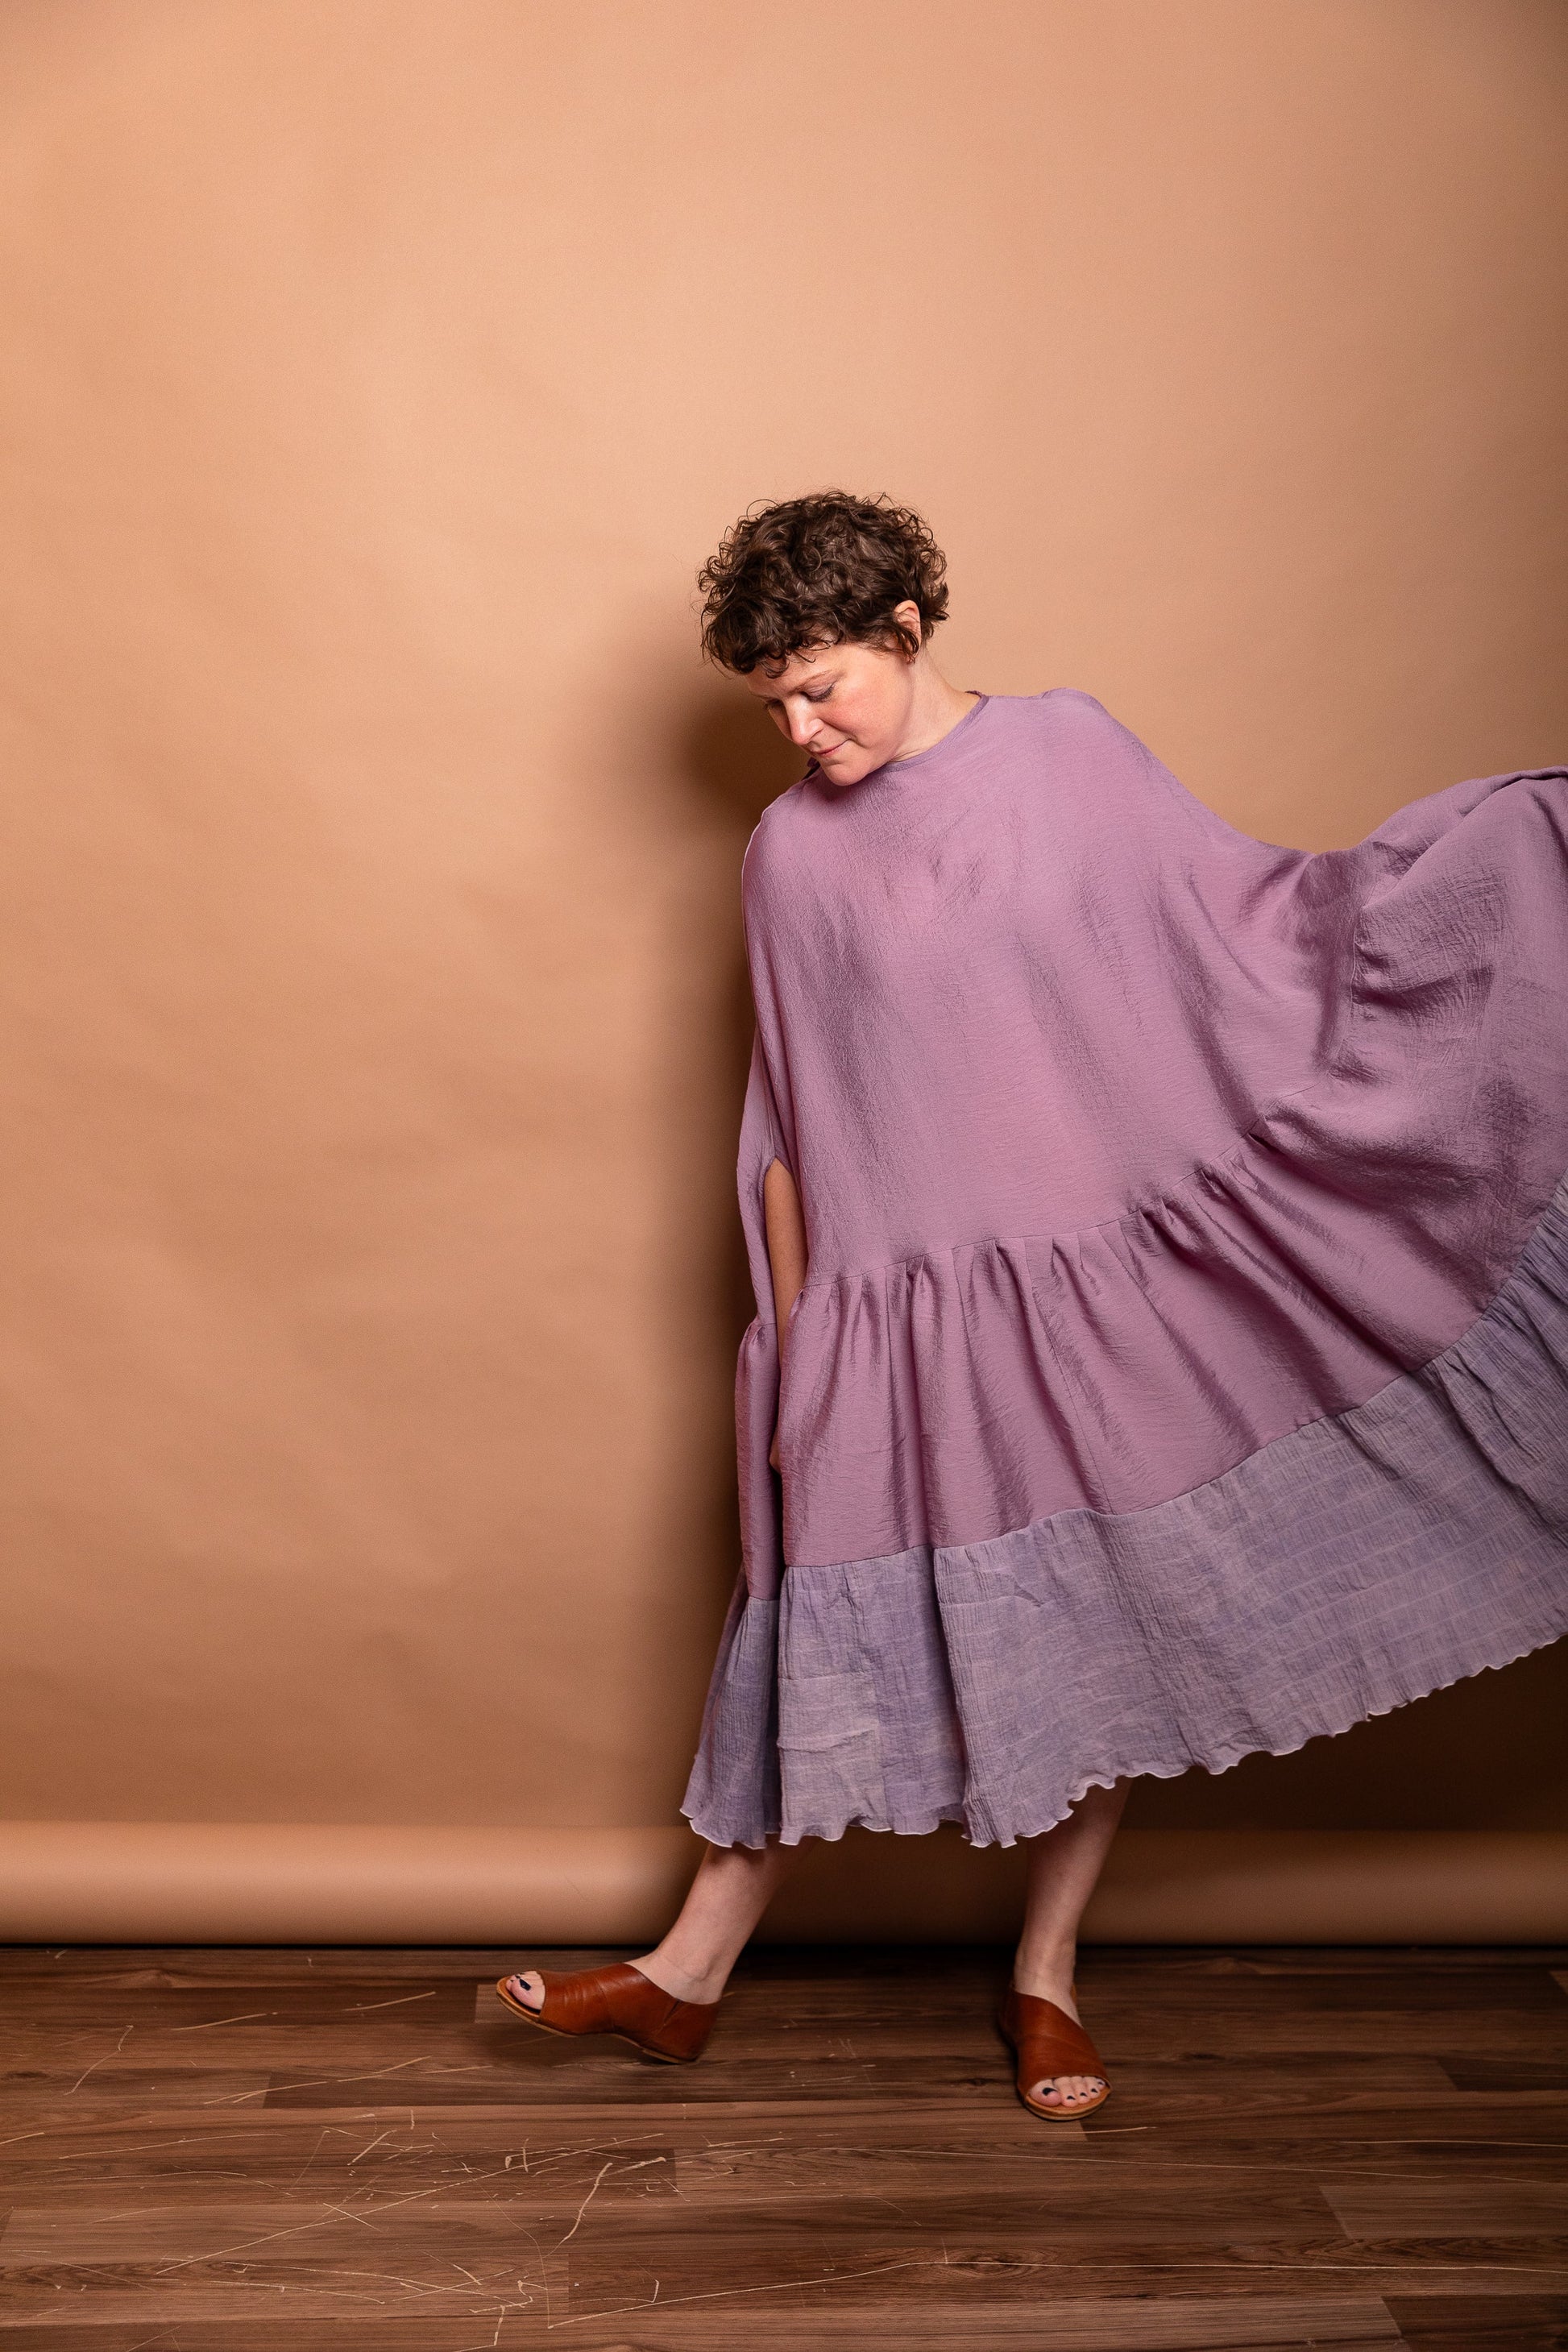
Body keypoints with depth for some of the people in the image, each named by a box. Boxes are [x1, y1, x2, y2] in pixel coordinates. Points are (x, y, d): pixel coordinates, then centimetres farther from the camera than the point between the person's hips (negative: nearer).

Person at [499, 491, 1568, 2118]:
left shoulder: (1071, 752, 0)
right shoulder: (790, 853, 2)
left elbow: (1255, 917, 4)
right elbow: (784, 1128, 5)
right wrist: (788, 1349, 5)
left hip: (1099, 1288, 1)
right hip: (894, 1320, 0)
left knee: (1100, 1632, 9)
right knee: (822, 1627, 4)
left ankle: (1044, 1975, 29)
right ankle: (689, 1977, 20)